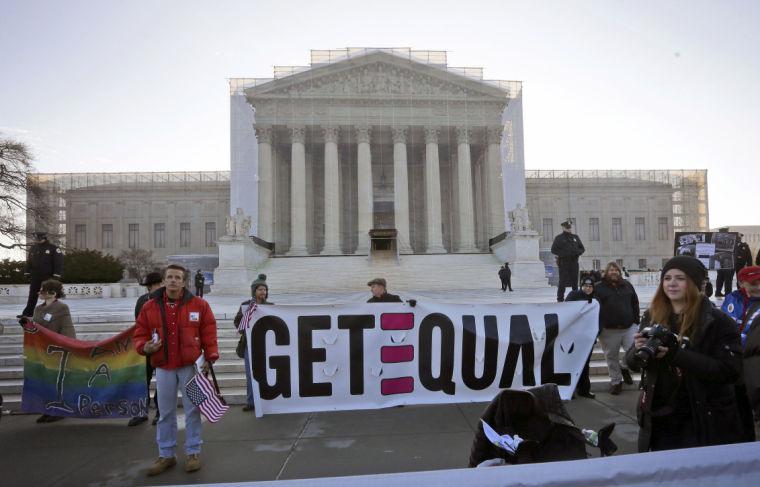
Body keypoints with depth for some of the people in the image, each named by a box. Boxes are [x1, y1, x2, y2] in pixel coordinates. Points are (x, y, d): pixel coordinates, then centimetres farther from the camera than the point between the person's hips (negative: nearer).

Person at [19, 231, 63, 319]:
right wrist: (27, 272, 9)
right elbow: (29, 262, 16)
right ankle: (27, 312, 17)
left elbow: (58, 262, -10)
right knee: (32, 295, 9)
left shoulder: (53, 248, -7)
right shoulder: (32, 248, 11)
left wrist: (56, 275, -15)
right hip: (36, 276, 5)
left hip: (48, 277, -5)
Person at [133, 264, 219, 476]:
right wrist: (145, 347, -11)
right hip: (163, 368, 2)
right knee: (166, 413, 11)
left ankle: (193, 453, 19)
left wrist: (209, 358, -5)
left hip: (190, 366, -1)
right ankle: (166, 455, 24)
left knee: (192, 411, 6)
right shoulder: (149, 307, 1)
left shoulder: (199, 305, -3)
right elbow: (140, 334, 9)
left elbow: (208, 333, 0)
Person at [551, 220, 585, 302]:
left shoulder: (575, 237, 15)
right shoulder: (559, 238, 3)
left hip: (574, 262, 4)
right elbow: (553, 250, 0)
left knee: (575, 281, 9)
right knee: (563, 281, -6)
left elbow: (582, 248, 17)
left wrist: (577, 252, -4)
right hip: (563, 262, -4)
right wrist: (562, 254, -14)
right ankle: (560, 298, 0)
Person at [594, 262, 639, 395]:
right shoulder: (600, 288, -1)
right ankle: (616, 381, 24)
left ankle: (625, 368, 25)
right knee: (612, 357, 7)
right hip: (609, 330, -2)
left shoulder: (627, 285, 11)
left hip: (629, 327, 2)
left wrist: (636, 320, 8)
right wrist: (598, 328, -11)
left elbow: (635, 303, 16)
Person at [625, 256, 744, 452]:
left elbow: (730, 370, -18)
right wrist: (638, 350, -19)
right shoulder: (652, 317, 2)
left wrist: (676, 354, -27)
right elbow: (632, 362, 4)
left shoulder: (717, 320, -10)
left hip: (705, 421, -4)